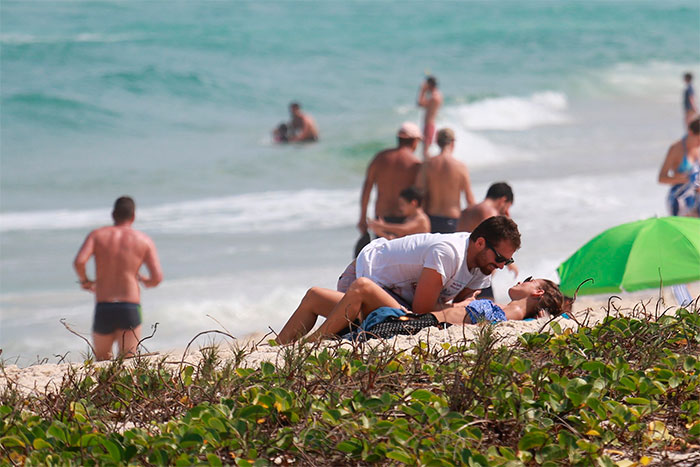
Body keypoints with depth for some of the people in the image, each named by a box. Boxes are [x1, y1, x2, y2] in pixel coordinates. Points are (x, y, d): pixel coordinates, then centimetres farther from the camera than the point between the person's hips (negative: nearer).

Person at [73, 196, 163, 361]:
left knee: (102, 360, 17)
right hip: (130, 310, -1)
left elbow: (79, 262, -11)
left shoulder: (97, 235, 7)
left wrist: (85, 281, 10)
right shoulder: (144, 240, 6)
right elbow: (157, 278, -3)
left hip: (103, 310, 1)